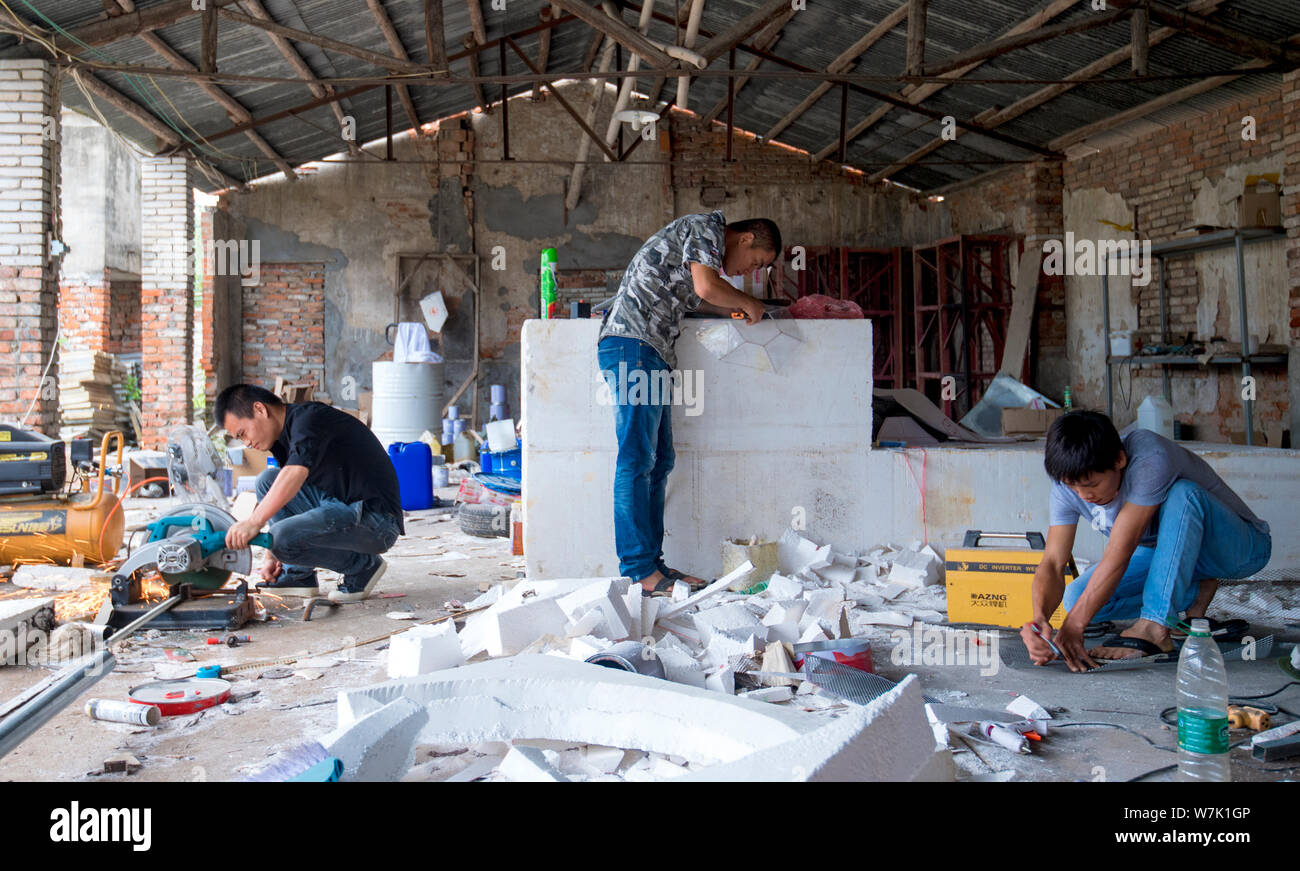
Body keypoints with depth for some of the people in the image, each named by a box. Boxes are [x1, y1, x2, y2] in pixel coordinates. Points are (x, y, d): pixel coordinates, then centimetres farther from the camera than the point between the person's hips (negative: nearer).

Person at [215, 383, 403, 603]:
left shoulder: (309, 417, -13)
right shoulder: (285, 436, 16)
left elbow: (296, 473, -31)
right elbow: (288, 492, 22)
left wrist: (254, 522, -36)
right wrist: (276, 557, 16)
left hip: (375, 519, -10)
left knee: (284, 537, -25)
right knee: (268, 480, 5)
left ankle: (363, 565, -2)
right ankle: (299, 574, 7)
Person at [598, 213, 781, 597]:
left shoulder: (703, 238, 27)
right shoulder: (705, 227, -2)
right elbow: (706, 287, -17)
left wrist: (733, 310, 27)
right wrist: (749, 304, 1)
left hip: (651, 354, 11)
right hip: (633, 345, -11)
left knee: (659, 461, 8)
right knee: (637, 460, -11)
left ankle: (652, 564, 10)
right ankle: (638, 569, -9)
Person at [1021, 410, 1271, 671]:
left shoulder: (1150, 459, -34)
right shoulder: (1069, 483, -17)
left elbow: (1119, 555, -36)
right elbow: (1053, 563, -21)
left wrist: (1073, 625, -38)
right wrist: (1039, 618, -41)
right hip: (1166, 553, 6)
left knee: (1183, 493, -36)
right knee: (1077, 597, -15)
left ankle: (1155, 628, -35)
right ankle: (1196, 593, -3)